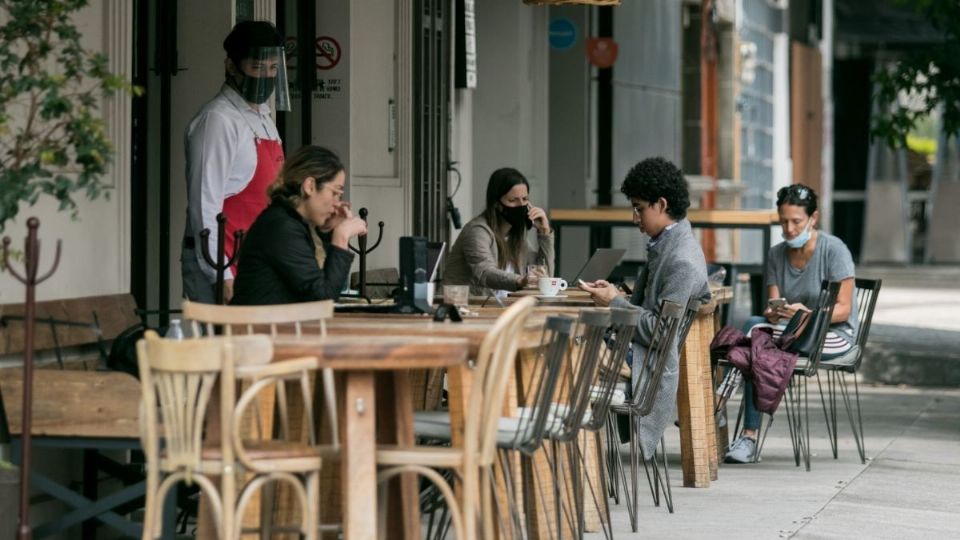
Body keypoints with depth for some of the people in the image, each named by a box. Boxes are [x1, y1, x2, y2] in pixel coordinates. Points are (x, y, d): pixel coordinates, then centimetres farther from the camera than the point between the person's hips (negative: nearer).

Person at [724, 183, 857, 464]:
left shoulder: (834, 249, -8)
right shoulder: (776, 255, 8)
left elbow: (843, 309, -12)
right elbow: (772, 305, 2)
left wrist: (807, 315, -30)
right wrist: (772, 313, -24)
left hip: (834, 334, -5)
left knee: (754, 329, -30)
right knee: (754, 324, -28)